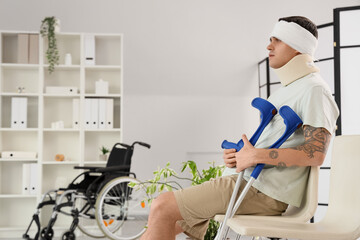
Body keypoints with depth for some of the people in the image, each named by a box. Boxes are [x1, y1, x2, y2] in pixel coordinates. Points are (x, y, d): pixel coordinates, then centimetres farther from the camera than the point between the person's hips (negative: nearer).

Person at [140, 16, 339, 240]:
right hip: (247, 179, 10)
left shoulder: (314, 89, -9)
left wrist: (256, 155, -20)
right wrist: (237, 155, 5)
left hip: (264, 191, -10)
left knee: (163, 207, -16)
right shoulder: (287, 89, 23)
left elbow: (316, 153, -21)